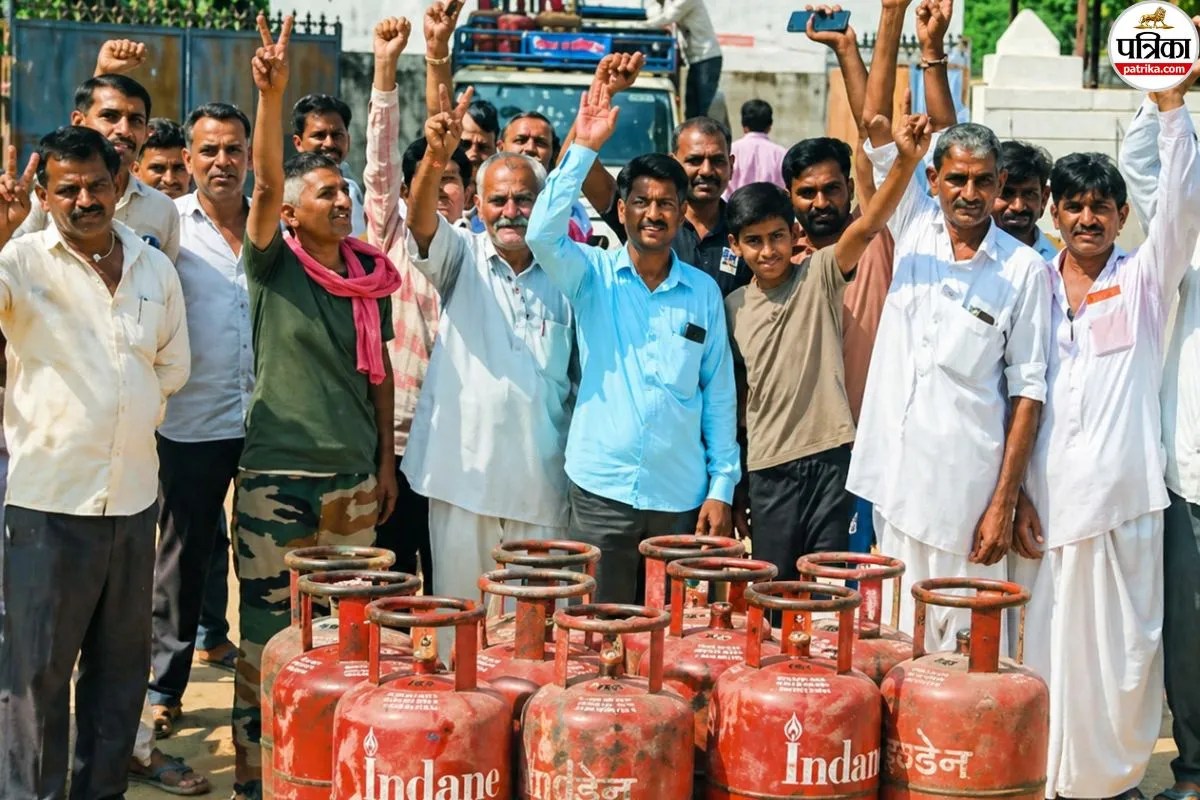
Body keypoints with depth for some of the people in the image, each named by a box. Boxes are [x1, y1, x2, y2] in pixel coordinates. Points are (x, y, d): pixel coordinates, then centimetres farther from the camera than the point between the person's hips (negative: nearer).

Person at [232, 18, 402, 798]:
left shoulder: (370, 275, 6)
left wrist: (386, 461, 11)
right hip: (277, 472, -4)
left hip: (354, 474, 4)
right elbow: (266, 185, -23)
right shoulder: (275, 265, -5)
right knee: (267, 628, 1)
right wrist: (273, 94, -36)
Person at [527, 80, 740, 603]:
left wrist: (722, 485, 2)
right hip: (602, 487, -1)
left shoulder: (703, 291, 6)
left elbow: (719, 395, 7)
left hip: (681, 495, 1)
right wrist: (583, 149, -18)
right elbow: (543, 234, -18)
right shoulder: (593, 275, 2)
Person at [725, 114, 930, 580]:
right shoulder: (733, 307, 9)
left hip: (831, 456, -3)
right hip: (769, 467, 3)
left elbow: (869, 225, -18)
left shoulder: (819, 275, -1)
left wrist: (906, 162, -34)